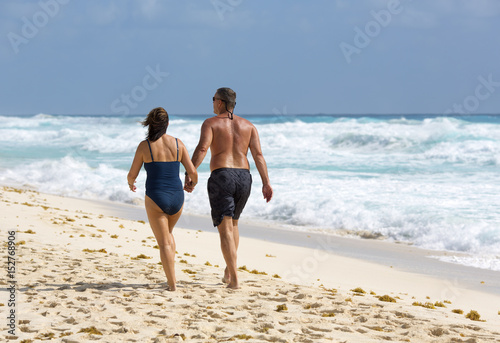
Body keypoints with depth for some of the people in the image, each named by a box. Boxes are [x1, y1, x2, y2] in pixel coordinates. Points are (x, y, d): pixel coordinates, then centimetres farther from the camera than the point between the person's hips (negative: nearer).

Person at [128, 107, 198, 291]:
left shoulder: (144, 146, -7)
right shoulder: (177, 143, 0)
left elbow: (132, 175, -2)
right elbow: (192, 172, 0)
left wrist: (131, 183, 22)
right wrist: (193, 183, 23)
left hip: (155, 199, -3)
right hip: (177, 198, 3)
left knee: (164, 243, 3)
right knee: (168, 233, 28)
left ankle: (172, 284, -5)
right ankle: (170, 275, 22)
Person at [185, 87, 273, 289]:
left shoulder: (211, 123, 1)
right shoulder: (248, 126, 13)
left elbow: (202, 148, -16)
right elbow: (258, 155, 3)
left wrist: (190, 175, -22)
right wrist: (266, 183, -1)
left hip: (221, 177, -4)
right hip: (244, 178, 4)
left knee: (225, 229, -4)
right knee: (233, 223, 25)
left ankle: (234, 280, -13)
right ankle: (228, 271, 22)